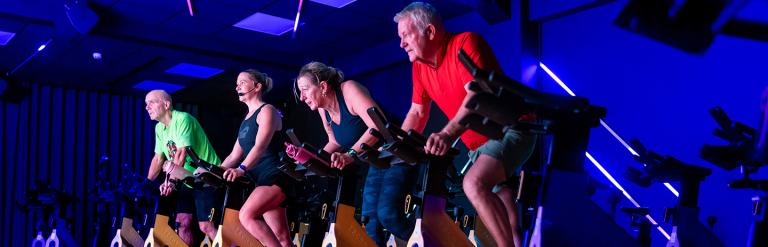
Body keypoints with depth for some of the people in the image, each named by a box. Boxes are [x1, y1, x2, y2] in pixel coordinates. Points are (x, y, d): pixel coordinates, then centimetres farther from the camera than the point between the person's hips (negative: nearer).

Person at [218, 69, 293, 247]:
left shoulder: (266, 111, -4)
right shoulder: (246, 120, 21)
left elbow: (260, 146, -20)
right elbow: (234, 156, 20)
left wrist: (241, 169, -34)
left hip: (275, 176, -8)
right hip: (262, 179, 8)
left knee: (247, 215, -26)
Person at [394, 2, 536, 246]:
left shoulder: (465, 42, -17)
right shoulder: (419, 66, 6)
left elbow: (476, 95, -30)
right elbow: (417, 113, 13)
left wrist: (448, 134, -42)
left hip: (510, 130, -9)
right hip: (478, 144, 9)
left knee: (474, 183, -29)